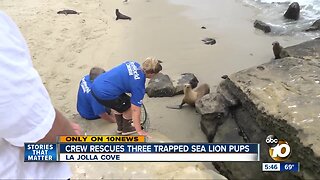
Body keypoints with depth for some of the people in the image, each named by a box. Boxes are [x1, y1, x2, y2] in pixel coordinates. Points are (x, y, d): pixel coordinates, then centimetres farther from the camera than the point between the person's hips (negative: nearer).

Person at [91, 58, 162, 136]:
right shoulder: (138, 84, -15)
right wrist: (139, 131, 1)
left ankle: (120, 127, 44)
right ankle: (126, 129, 30)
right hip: (104, 95, -9)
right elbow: (135, 110, -10)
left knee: (120, 104, 29)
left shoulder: (134, 64, 5)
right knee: (130, 107, 8)